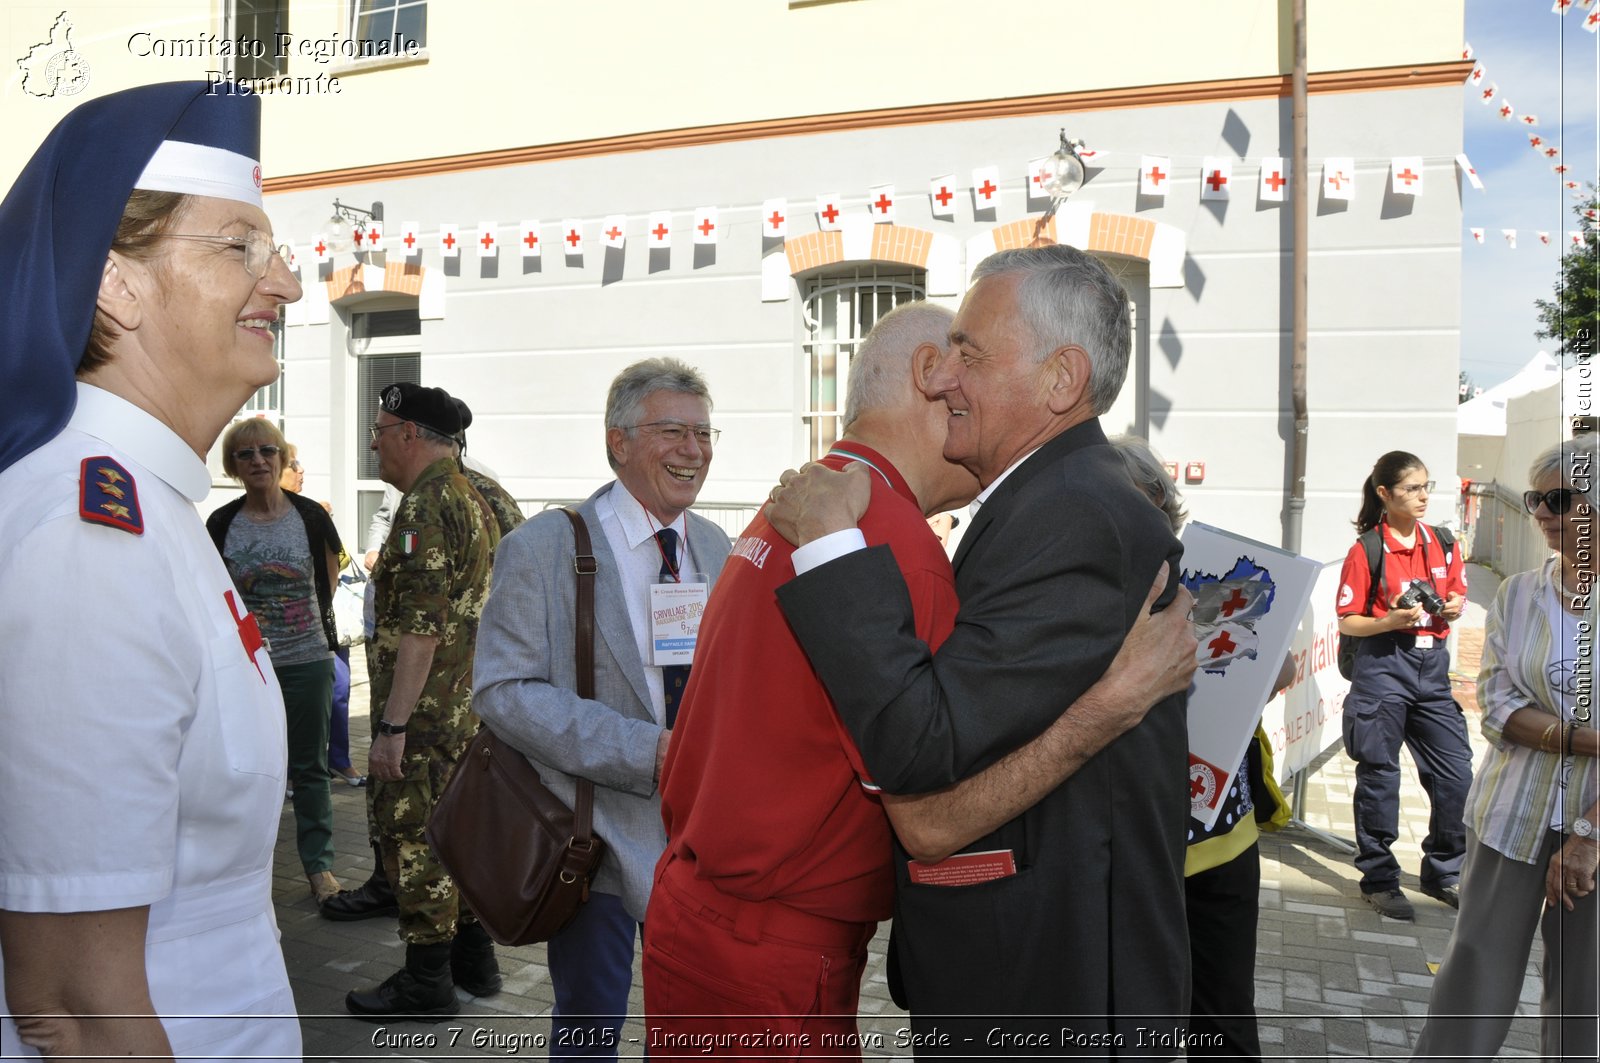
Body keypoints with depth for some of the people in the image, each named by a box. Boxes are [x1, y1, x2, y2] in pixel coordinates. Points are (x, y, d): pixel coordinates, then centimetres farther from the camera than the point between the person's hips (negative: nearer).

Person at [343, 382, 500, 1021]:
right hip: (470, 707, 10)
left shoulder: (425, 506, -17)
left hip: (425, 714, -10)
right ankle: (473, 957, 29)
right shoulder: (471, 497, 15)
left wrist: (392, 723, -22)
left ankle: (427, 982, 9)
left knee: (412, 836, 0)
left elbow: (420, 627, -23)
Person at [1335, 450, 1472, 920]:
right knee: (1379, 776, 2)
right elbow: (1347, 622, -5)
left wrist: (1453, 607, -3)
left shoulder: (1442, 545, 7)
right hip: (1382, 667, -5)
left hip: (1432, 667, 5)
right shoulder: (1367, 550, -7)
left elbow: (1456, 595, 19)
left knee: (1456, 772, 5)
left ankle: (1442, 873, 24)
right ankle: (1379, 879, 15)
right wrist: (1391, 621, -21)